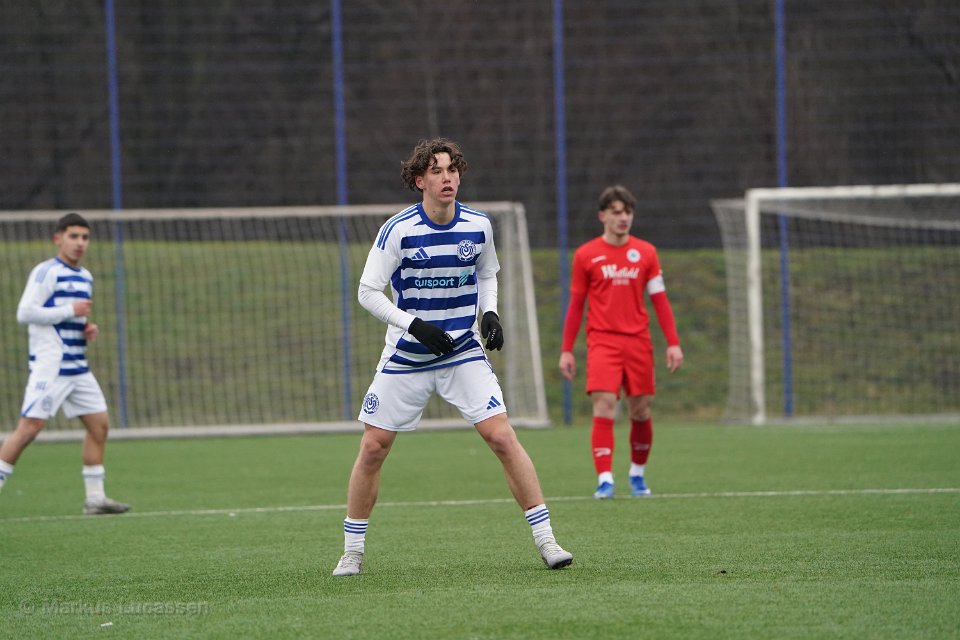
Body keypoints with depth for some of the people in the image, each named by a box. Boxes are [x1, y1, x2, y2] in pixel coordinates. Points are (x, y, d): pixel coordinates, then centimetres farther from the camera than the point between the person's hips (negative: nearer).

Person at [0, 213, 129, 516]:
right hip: (50, 365, -8)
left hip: (77, 367, 8)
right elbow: (25, 313, -17)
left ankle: (95, 498, 13)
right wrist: (70, 311, -16)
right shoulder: (46, 272, -8)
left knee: (99, 424, 6)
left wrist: (89, 329, 8)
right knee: (29, 426, -14)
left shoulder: (85, 277, 17)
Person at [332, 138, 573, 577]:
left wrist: (489, 312, -2)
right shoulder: (398, 230, -13)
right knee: (372, 448, -1)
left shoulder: (478, 226, -2)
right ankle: (352, 552, 15)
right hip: (405, 357, -1)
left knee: (502, 437, -12)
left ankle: (546, 541, -6)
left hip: (465, 352, 1)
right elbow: (368, 292, -11)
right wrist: (414, 325, -22)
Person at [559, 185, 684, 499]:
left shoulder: (645, 253, 7)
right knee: (604, 408, -15)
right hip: (602, 342, -2)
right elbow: (575, 305, 7)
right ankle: (605, 480, -19)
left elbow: (660, 300, 8)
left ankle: (637, 474, 25)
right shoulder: (586, 255, 3)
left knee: (641, 412, 6)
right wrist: (566, 350, 3)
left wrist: (673, 343, 0)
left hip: (638, 341, 2)